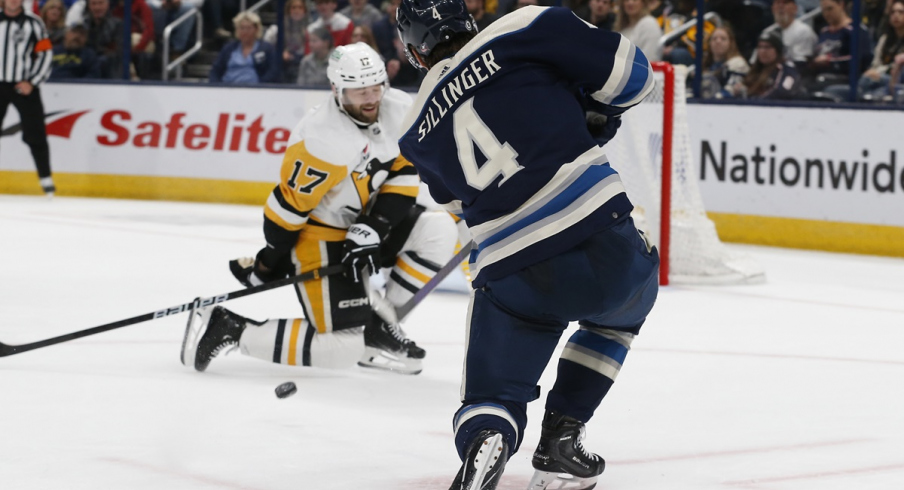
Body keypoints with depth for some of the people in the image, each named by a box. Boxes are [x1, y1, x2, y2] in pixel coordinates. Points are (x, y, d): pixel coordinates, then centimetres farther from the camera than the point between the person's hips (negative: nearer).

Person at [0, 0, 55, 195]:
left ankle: (45, 178, 7)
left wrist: (32, 82, -9)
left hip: (25, 86, -2)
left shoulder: (33, 22, -2)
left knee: (35, 134, -2)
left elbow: (46, 53, -2)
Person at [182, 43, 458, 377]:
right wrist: (267, 265, -12)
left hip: (363, 226, 8)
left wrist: (373, 227, -16)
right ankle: (226, 328, -6)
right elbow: (289, 205, -22)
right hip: (318, 236, -8)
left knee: (439, 231, -9)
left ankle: (379, 326, 5)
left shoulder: (400, 110, -9)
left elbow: (405, 174, -3)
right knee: (344, 349, -16)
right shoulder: (323, 141, -29)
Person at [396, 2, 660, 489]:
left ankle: (483, 443, -20)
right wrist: (587, 117, 21)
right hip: (601, 240, -1)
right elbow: (629, 73, 2)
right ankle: (559, 440, 22)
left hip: (512, 277, 1)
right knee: (622, 311, 33)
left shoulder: (419, 132, 15)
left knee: (491, 397, 16)